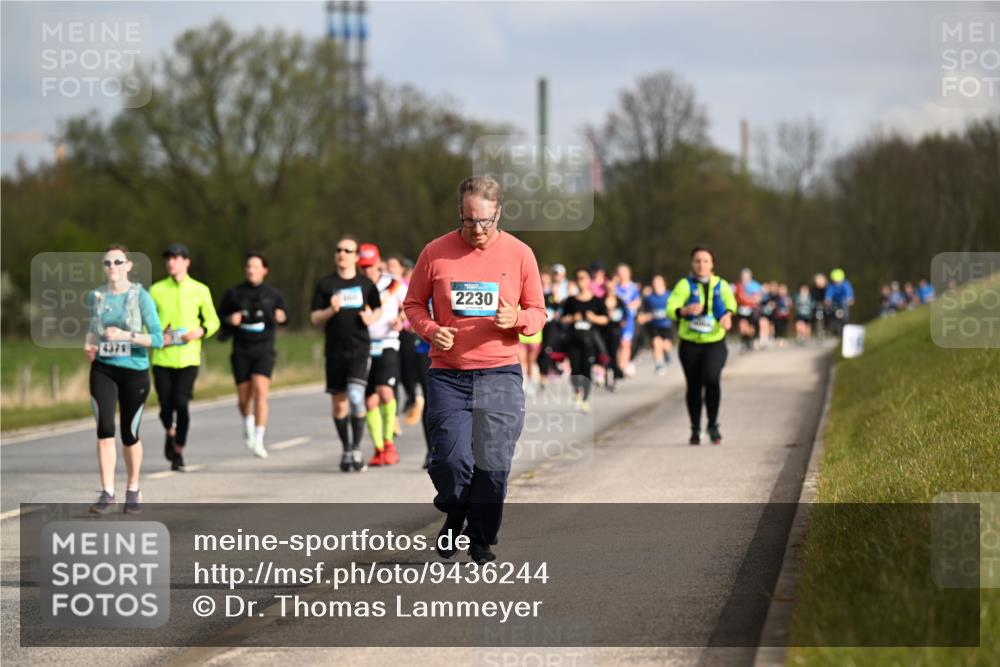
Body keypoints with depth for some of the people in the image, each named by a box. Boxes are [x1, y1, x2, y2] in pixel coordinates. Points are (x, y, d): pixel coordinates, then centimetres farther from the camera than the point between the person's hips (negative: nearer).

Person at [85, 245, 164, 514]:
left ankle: (133, 491, 26)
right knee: (104, 428, -13)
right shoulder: (95, 296, 5)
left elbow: (158, 338, -10)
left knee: (130, 433, 6)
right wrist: (89, 345, 1)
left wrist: (126, 335, -23)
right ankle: (107, 494, -11)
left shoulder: (141, 297, -7)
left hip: (134, 371, -2)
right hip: (103, 370, 2)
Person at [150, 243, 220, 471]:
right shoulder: (156, 290, 5)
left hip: (188, 357, -1)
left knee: (181, 403, -15)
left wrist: (201, 331, -8)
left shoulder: (200, 290, 5)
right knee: (166, 407, -1)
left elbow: (213, 321, 13)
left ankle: (178, 452, 1)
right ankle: (170, 434, 34)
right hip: (162, 358, 1)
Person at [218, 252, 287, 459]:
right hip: (241, 352, 1)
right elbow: (220, 316, 12)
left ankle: (258, 441, -20)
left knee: (260, 391, -19)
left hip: (264, 350, -1)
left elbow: (284, 315, 18)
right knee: (244, 398, 6)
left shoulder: (272, 294, 5)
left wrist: (281, 316, -6)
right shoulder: (234, 294, 5)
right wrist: (230, 319, -10)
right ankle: (248, 426, 40)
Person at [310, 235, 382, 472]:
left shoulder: (365, 284, 6)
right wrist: (331, 310, -16)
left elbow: (378, 308, 20)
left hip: (359, 348, -2)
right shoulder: (325, 284, 4)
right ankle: (346, 450, 23)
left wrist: (372, 318, -2)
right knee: (339, 403, 7)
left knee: (356, 397, -18)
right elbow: (314, 318, 3)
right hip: (335, 350, 2)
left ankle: (357, 450, -10)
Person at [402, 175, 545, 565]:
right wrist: (430, 329, -10)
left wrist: (517, 319, -13)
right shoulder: (436, 253, 0)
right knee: (451, 459, -11)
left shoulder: (519, 254, 3)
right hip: (447, 376, -1)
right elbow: (414, 303, 11)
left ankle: (482, 541, 16)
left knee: (493, 466, -2)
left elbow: (537, 313, 10)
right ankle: (454, 516, 20)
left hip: (501, 376, 1)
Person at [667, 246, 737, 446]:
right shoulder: (684, 285, -3)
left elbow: (730, 303, 25)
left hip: (715, 343, 0)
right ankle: (695, 430, 21)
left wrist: (728, 315, 3)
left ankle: (713, 425, -7)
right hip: (690, 344, 0)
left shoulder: (721, 285, 6)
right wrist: (685, 310, -35)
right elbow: (670, 309, -15)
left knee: (712, 379, -21)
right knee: (694, 387, 5)